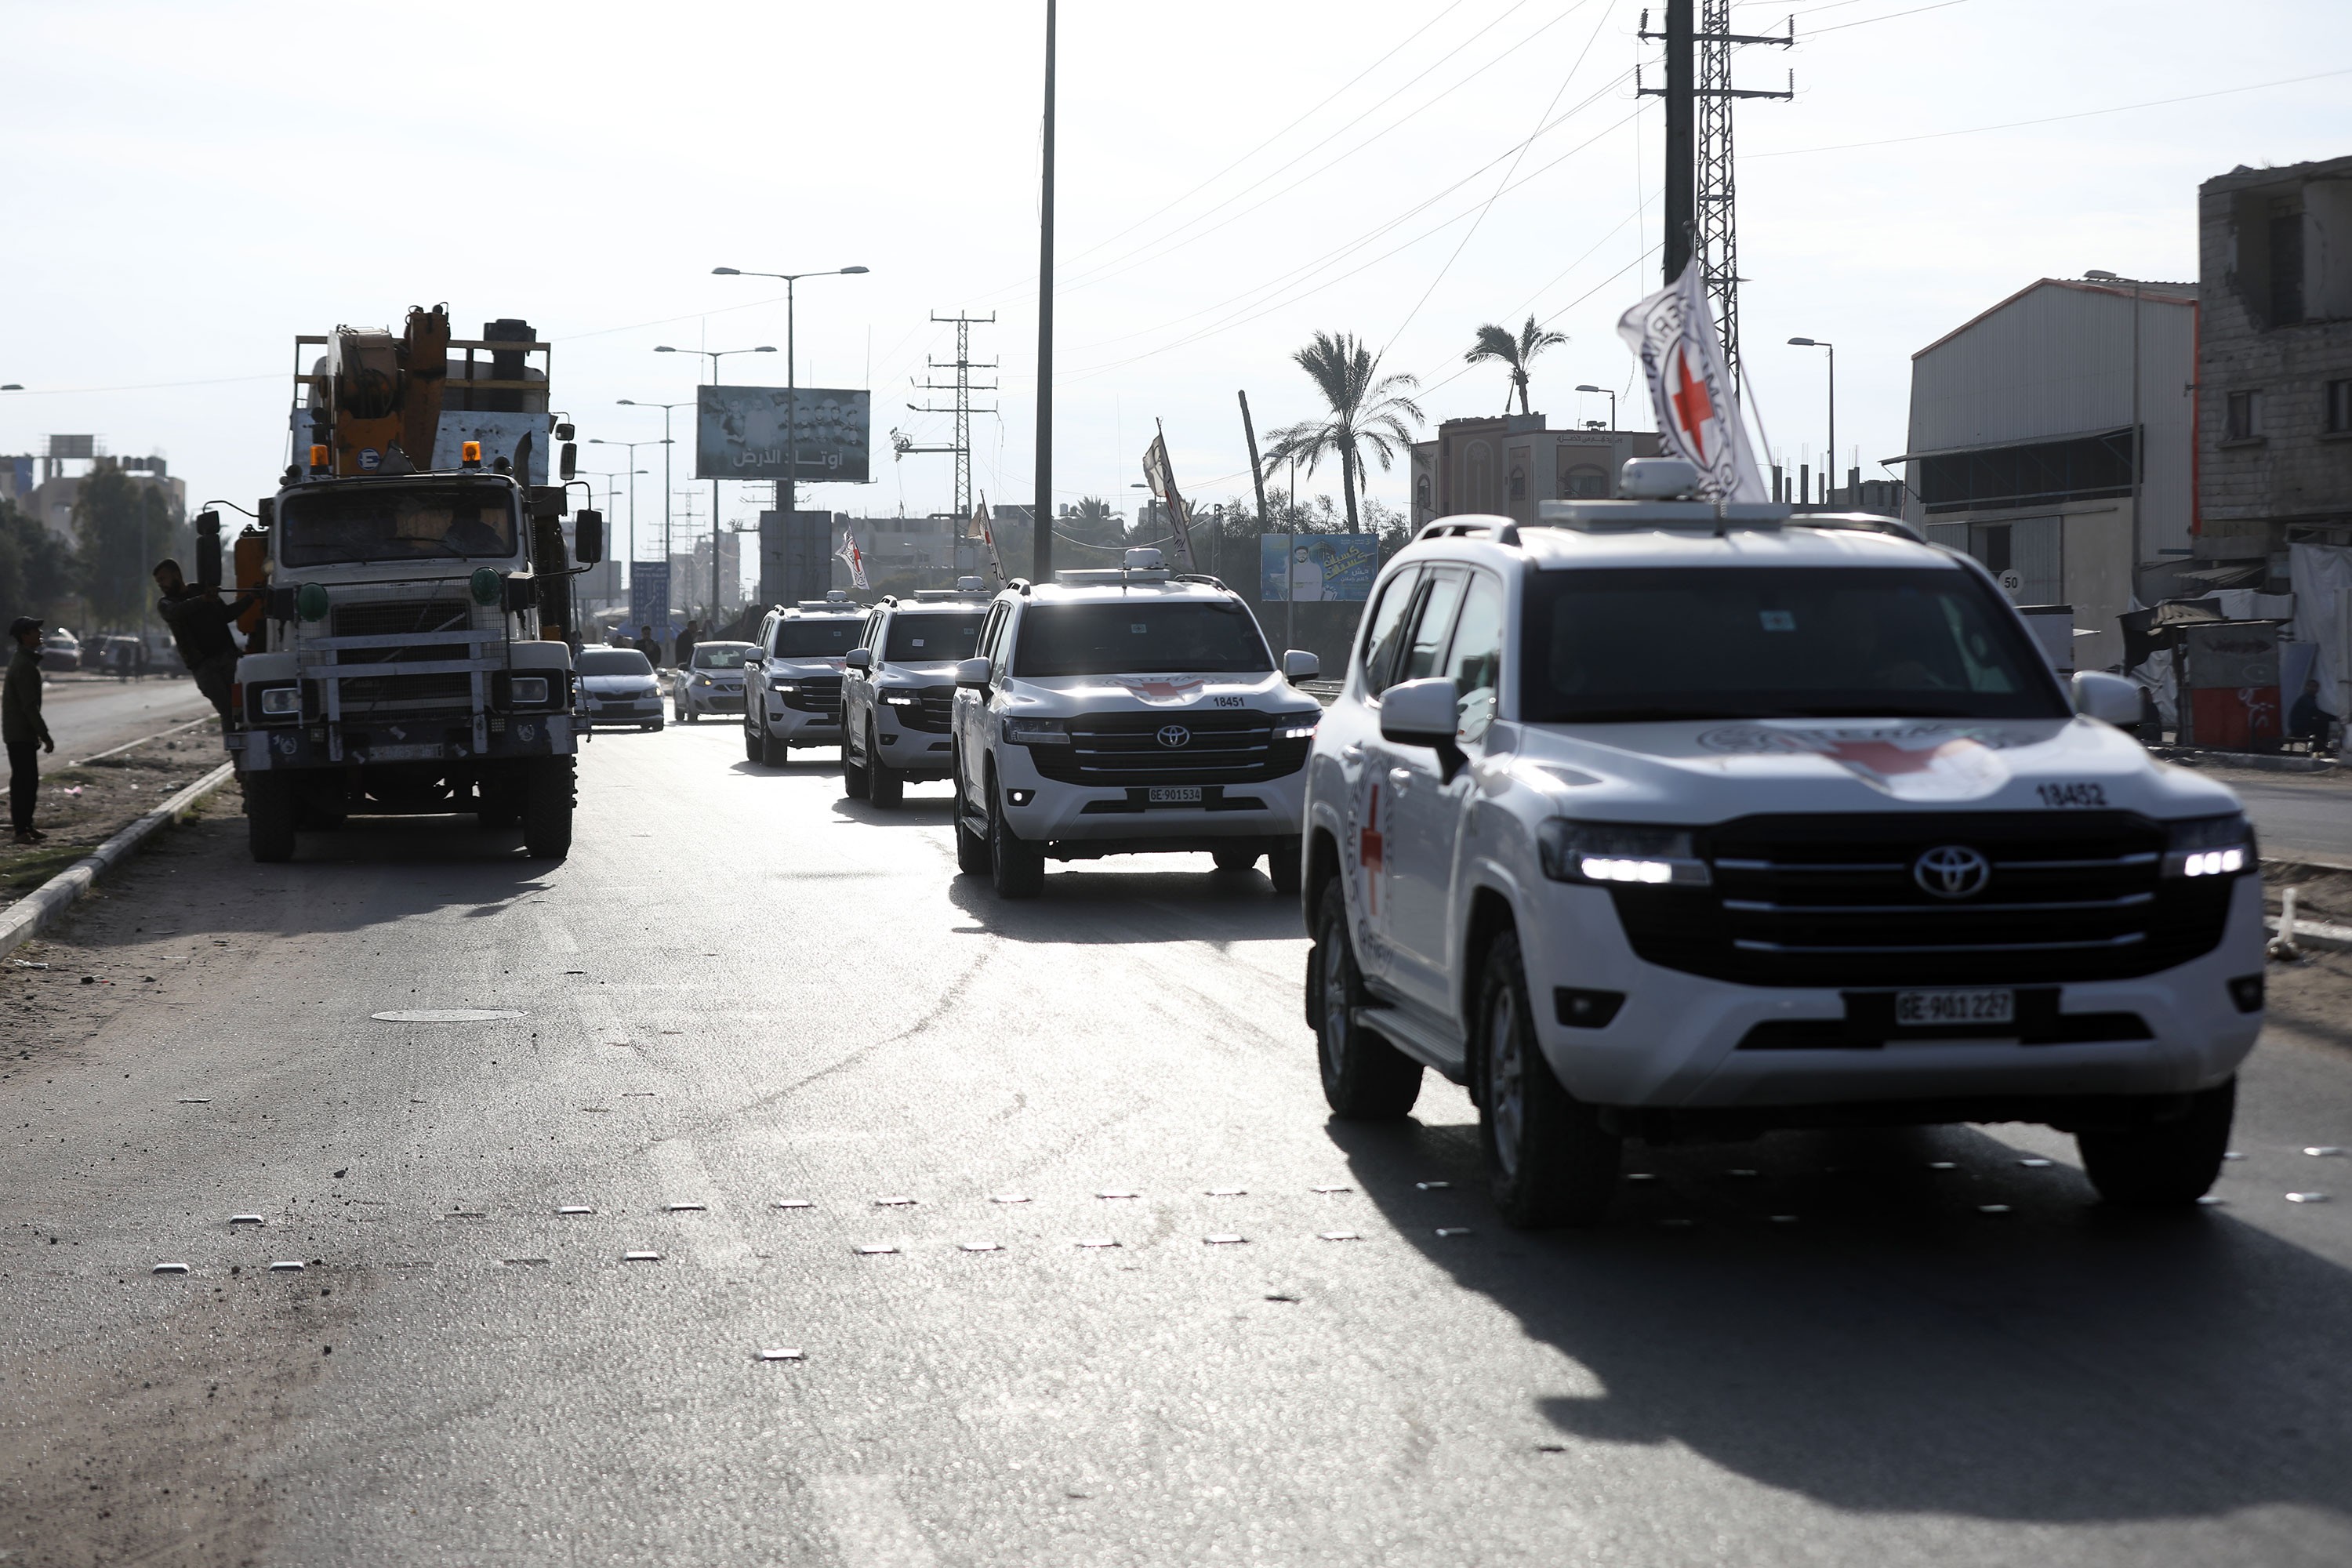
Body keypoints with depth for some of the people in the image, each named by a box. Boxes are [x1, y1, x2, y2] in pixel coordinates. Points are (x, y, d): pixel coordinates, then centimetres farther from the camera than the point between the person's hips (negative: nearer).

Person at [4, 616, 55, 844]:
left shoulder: (23, 660, 14)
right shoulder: (24, 665, -19)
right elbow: (29, 705, -23)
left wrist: (40, 734, 21)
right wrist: (45, 735, -21)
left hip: (23, 733, 10)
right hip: (20, 733, -10)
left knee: (30, 780, 14)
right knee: (23, 780, -6)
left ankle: (26, 825, 20)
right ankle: (21, 830, -4)